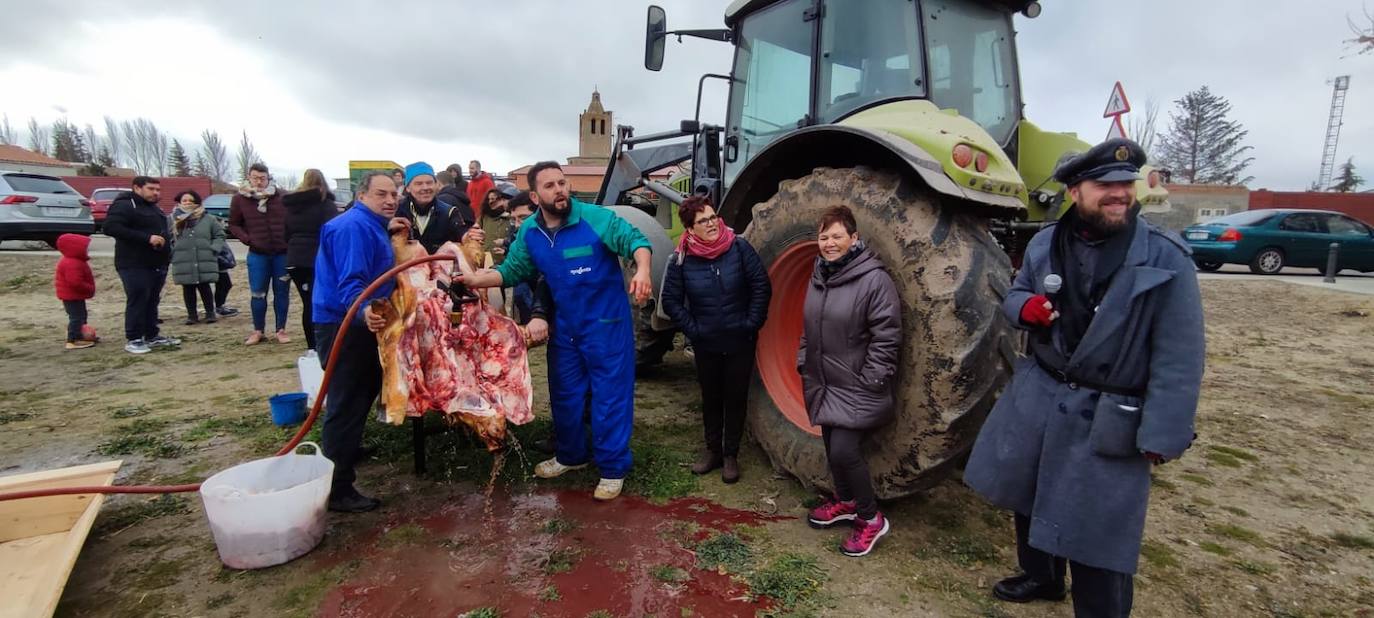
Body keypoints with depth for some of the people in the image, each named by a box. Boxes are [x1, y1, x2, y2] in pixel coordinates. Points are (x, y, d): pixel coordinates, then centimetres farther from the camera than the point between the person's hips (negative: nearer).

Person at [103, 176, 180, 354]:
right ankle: (134, 339, -1)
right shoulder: (124, 206, -9)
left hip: (157, 265, 9)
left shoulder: (155, 209, 20)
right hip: (134, 265, -8)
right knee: (137, 301, -7)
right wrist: (147, 238, -25)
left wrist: (164, 239, 12)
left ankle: (152, 336, 19)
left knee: (152, 301, 12)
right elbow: (110, 227, -22)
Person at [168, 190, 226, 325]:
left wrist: (214, 249, -3)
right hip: (183, 263, 1)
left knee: (204, 287, 3)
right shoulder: (173, 219, 5)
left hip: (205, 262, -1)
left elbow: (219, 235, 11)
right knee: (188, 289, 8)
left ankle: (210, 312, 16)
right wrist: (171, 252, -3)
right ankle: (191, 315, 17)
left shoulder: (208, 219, 5)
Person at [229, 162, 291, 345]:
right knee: (258, 294, 5)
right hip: (257, 255, 0)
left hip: (283, 253, 0)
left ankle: (281, 330, 15)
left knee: (282, 292, 5)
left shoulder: (281, 197, 1)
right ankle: (257, 331, 17)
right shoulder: (240, 199, 4)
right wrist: (248, 239, -5)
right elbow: (234, 225, 11)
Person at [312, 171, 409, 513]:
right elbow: (350, 280, -32)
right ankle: (338, 489, -2)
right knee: (346, 404, -8)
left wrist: (387, 231, 21)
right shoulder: (355, 226, -20)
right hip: (345, 325, -11)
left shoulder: (371, 225, 11)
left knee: (362, 393, 26)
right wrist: (363, 311, -50)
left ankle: (348, 449, 47)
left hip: (358, 323, 11)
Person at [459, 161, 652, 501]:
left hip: (606, 323, -6)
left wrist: (642, 270, -39)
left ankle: (613, 469, 15)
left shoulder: (595, 218, -17)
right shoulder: (528, 232, 1)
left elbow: (635, 240, -19)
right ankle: (571, 455, 40)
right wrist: (478, 279, -8)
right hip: (564, 326, 6)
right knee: (565, 395, 18)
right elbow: (512, 270, 9)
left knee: (610, 395, 1)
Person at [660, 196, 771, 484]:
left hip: (740, 342, -1)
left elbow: (762, 285, -7)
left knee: (736, 398, 10)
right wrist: (692, 328, -5)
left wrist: (752, 322, -8)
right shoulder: (681, 259, -10)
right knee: (711, 398, 15)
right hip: (706, 344, 1)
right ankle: (712, 449, 32)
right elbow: (670, 300, -1)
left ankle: (731, 455, 25)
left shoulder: (739, 247, -11)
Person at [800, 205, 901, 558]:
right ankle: (845, 502, 37)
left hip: (855, 388, -7)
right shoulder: (819, 276, 8)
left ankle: (871, 519, 9)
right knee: (831, 446, 15)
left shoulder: (874, 278, -15)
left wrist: (871, 382, -16)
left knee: (844, 450, -12)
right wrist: (804, 365, 14)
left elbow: (886, 337, -15)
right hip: (823, 383, 7)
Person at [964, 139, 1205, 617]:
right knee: (1031, 497, 22)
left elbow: (1178, 357, -14)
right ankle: (1040, 576, 48)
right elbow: (1016, 293, 14)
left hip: (1108, 416, -5)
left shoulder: (1166, 259, -14)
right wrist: (1025, 307, -12)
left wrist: (1163, 434, -16)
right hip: (1038, 395, 5)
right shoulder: (1045, 244, -2)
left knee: (1095, 529, 4)